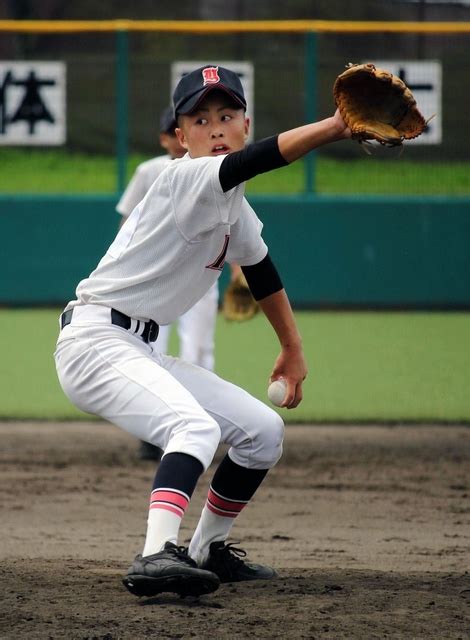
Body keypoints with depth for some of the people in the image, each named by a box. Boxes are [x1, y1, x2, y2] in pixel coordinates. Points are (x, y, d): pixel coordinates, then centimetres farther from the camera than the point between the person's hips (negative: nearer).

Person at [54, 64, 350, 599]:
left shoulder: (232, 203, 12)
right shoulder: (185, 179, -16)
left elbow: (260, 269, 28)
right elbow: (262, 158, -34)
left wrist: (292, 347, 33)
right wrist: (336, 126, -44)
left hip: (140, 351, 10)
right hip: (94, 340, -10)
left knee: (264, 431, 12)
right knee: (197, 427, -33)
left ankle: (207, 551, 25)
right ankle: (155, 557, -48)